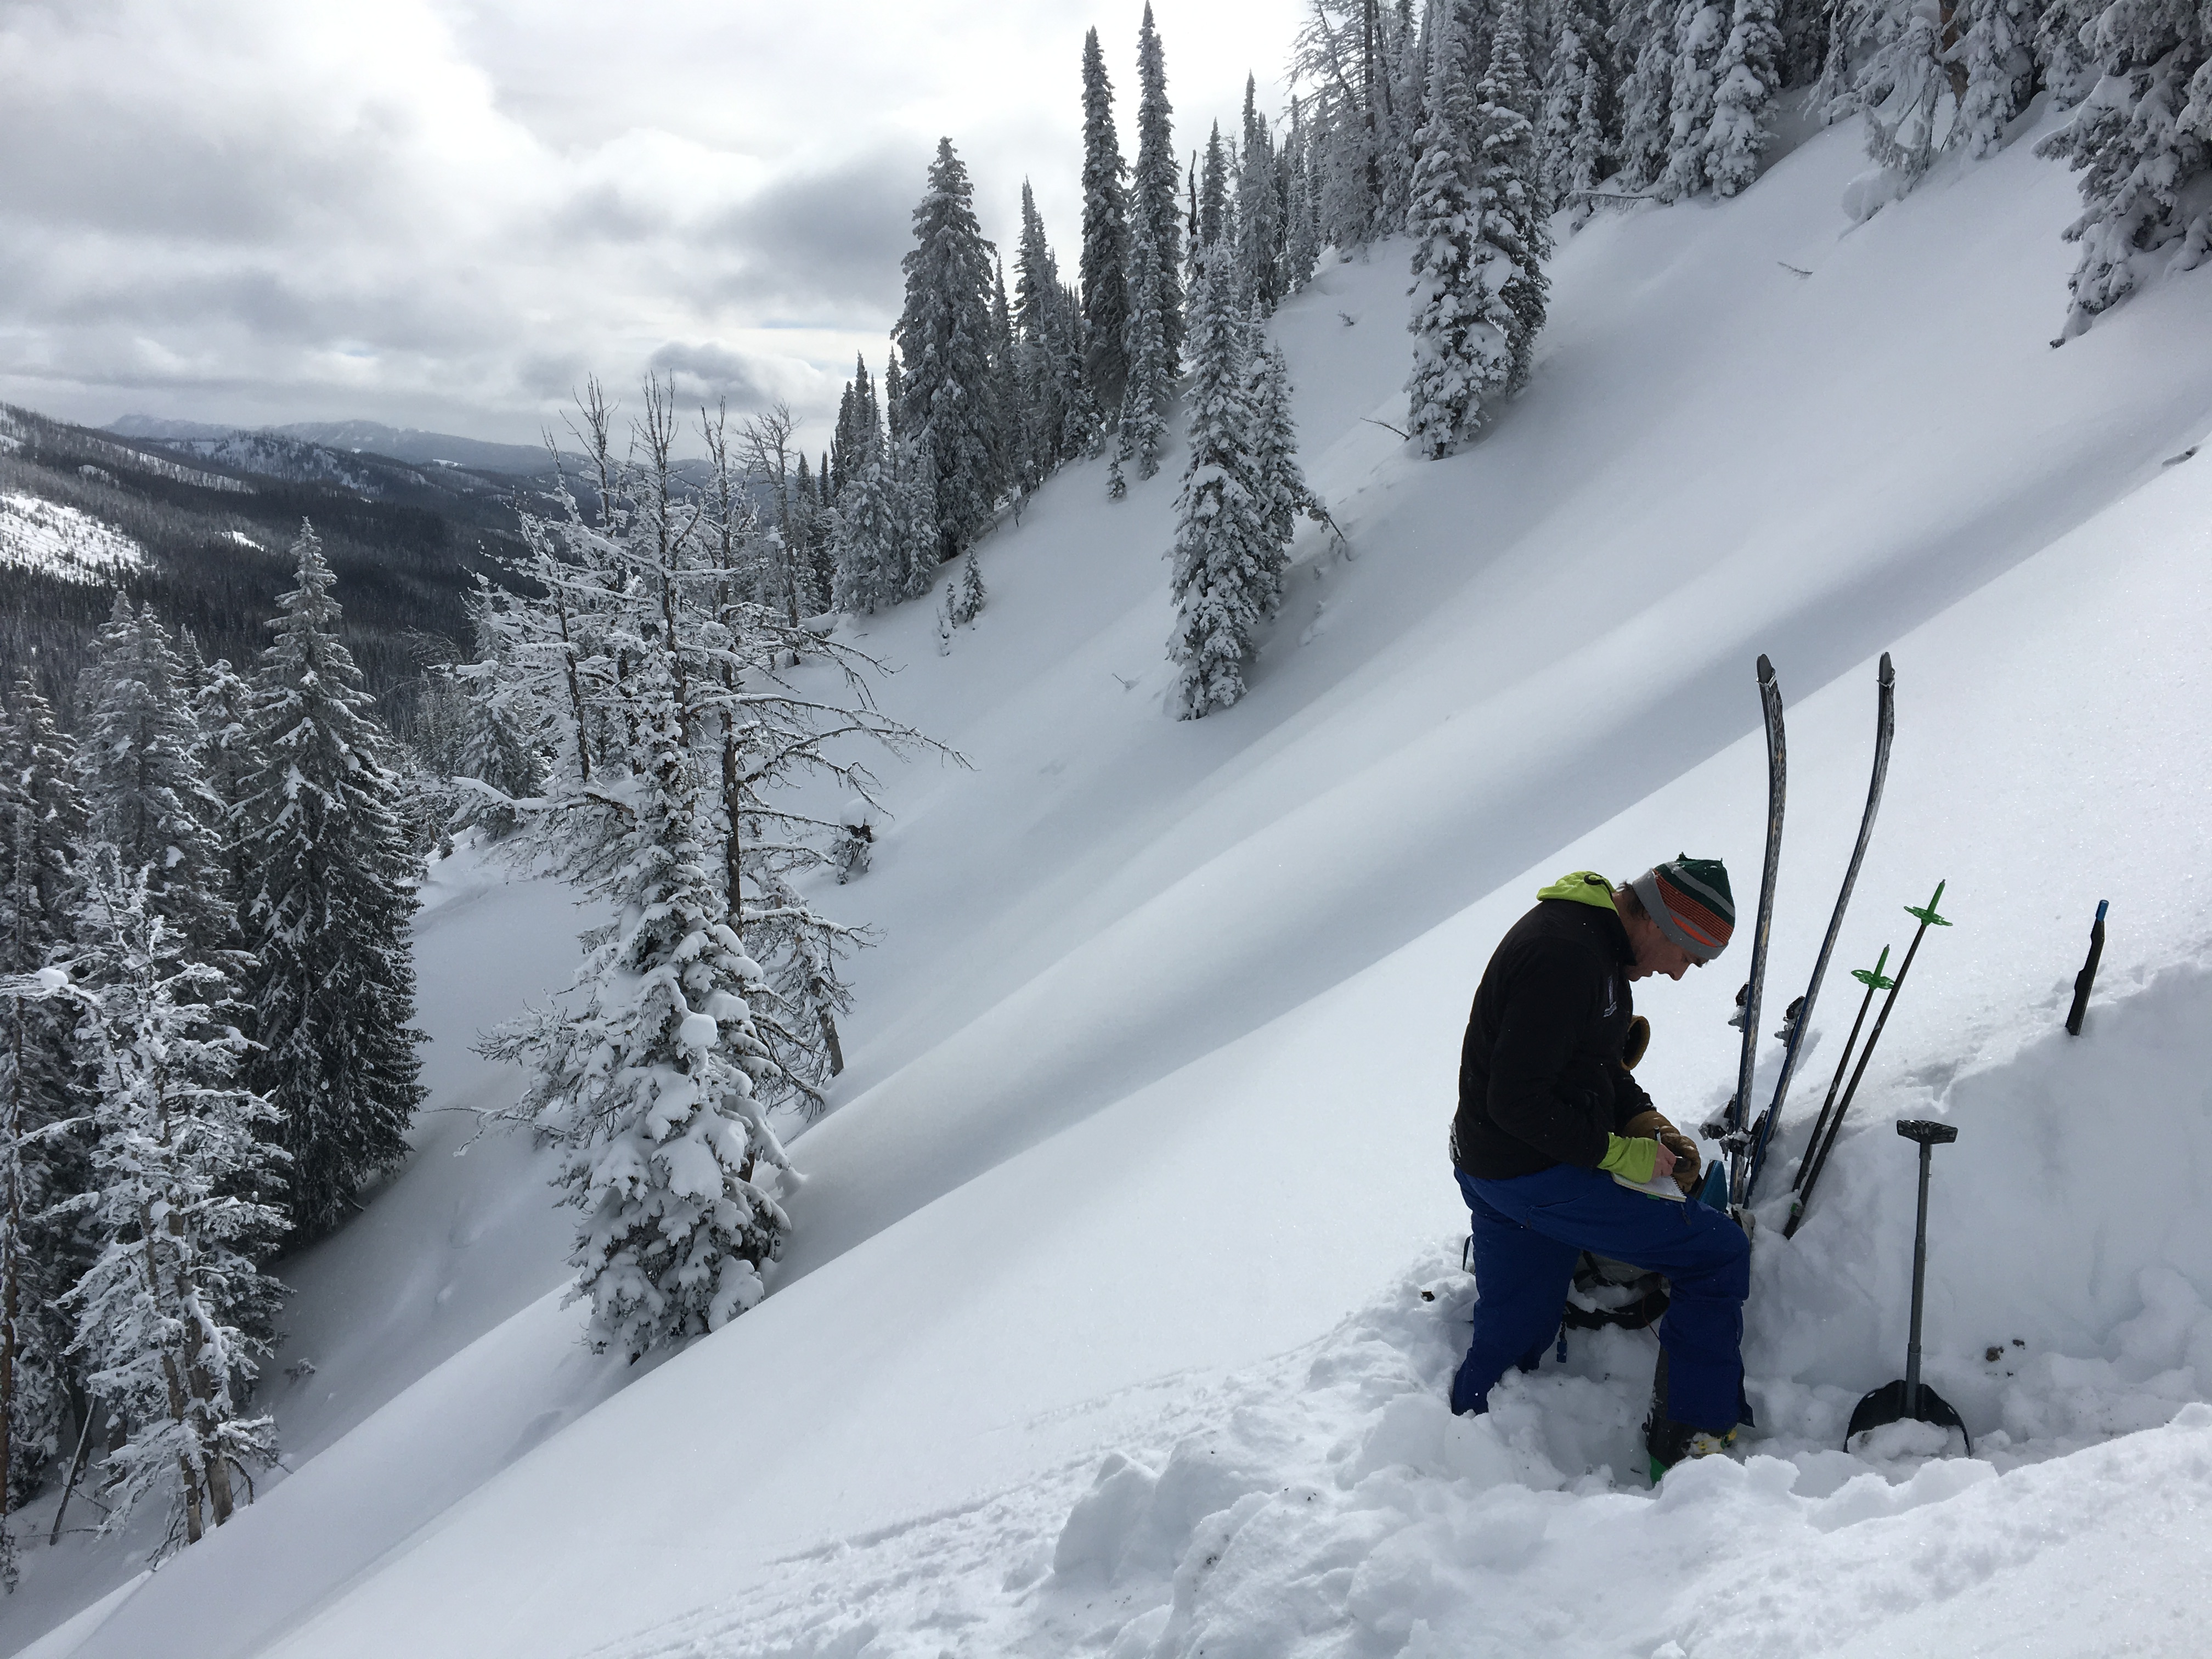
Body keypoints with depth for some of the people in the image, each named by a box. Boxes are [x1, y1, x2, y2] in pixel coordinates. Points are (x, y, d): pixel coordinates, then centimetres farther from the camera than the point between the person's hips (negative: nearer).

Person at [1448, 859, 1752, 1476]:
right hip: (1535, 1173, -10)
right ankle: (1693, 1443, 7)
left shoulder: (1592, 935, 9)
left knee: (1509, 1343, 19)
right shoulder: (1564, 956, -24)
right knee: (1720, 1253, -2)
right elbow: (1516, 1103, -25)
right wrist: (1617, 1153, -17)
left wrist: (1646, 1122, 6)